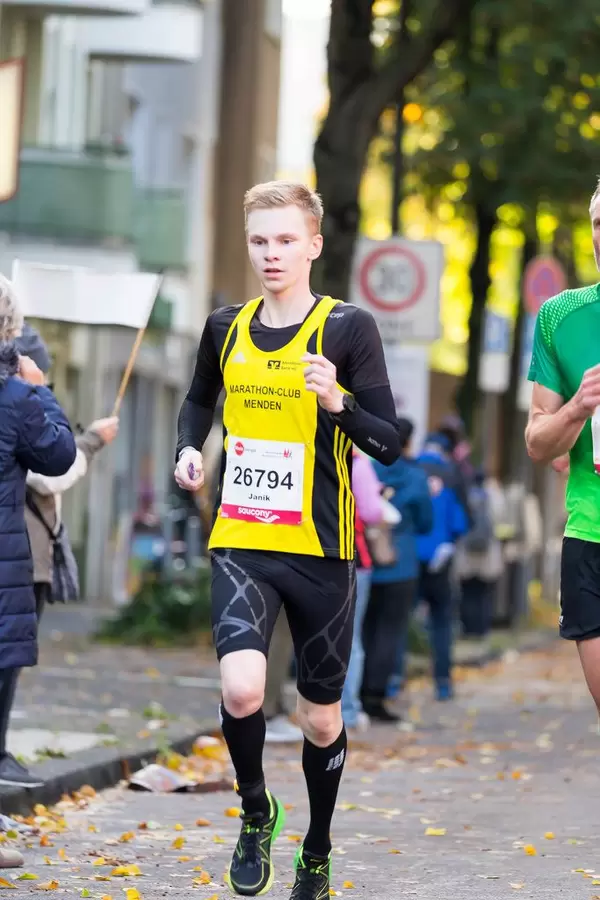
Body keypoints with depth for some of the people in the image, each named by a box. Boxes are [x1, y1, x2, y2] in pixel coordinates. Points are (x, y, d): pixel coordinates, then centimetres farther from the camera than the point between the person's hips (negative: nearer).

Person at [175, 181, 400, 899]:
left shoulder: (349, 328, -7)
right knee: (241, 689, -23)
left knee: (321, 719, 11)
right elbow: (200, 399, 25)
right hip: (241, 543, 1)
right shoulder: (226, 328, 4)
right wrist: (189, 447, 5)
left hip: (320, 551, -1)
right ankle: (255, 812, 5)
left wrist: (338, 402, -26)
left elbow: (389, 443, -8)